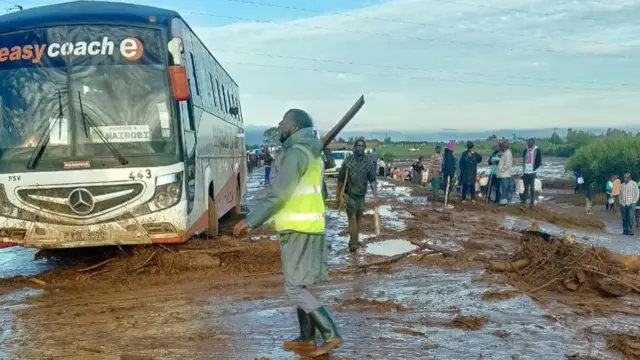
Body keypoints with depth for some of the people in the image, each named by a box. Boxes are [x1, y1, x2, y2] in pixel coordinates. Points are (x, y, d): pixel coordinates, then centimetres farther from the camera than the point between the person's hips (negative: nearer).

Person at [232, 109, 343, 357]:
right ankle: (307, 338, 22)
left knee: (294, 288, -6)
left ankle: (332, 335, -6)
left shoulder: (296, 153, -15)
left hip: (298, 229, -10)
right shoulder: (310, 153, 16)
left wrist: (250, 220, -16)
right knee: (299, 285, 16)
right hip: (308, 227, 10)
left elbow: (278, 194, -20)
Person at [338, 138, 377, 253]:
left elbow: (372, 178, 3)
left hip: (361, 194, 4)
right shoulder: (348, 160, -7)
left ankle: (355, 240, 23)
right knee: (352, 217, -11)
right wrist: (340, 193, -3)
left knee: (359, 218, 11)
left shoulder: (368, 161, 1)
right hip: (350, 193, -4)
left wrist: (374, 191, -6)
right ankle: (353, 242, -14)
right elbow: (341, 178, -2)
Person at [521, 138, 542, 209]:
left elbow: (539, 161, -5)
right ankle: (524, 201, 14)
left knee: (532, 188, -4)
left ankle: (532, 202, -3)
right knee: (526, 187, 10)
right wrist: (523, 170, 11)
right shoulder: (525, 150, 13)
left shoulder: (536, 150, -2)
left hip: (532, 172, -5)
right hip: (525, 172, 5)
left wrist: (534, 168, -13)